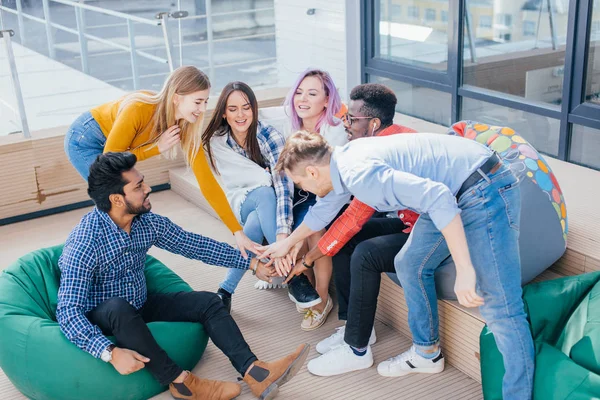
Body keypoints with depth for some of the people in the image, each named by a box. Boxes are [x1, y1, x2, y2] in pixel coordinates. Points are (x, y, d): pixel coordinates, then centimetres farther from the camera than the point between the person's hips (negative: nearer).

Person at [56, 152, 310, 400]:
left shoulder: (147, 222, -9)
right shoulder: (85, 243, -28)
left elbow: (194, 244, 2)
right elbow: (68, 312, -31)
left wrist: (252, 263, 4)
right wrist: (110, 352, -45)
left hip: (139, 308, 7)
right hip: (100, 320, -6)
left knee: (207, 302, -9)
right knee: (118, 307, -39)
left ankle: (254, 373, -23)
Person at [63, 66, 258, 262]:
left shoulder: (186, 127, -18)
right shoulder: (139, 109, -37)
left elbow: (207, 181, -19)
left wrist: (237, 231, -22)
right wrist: (156, 147, -29)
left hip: (111, 146, 6)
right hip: (84, 140, -6)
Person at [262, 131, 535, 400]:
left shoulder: (358, 173, -22)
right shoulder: (342, 160, 9)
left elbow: (437, 197, -32)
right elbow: (325, 208, 30)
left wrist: (464, 270, -32)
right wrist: (287, 243, 45)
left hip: (486, 192, -10)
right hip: (455, 192, 10)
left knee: (499, 307, -10)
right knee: (410, 265, 19)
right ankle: (427, 352, 34)